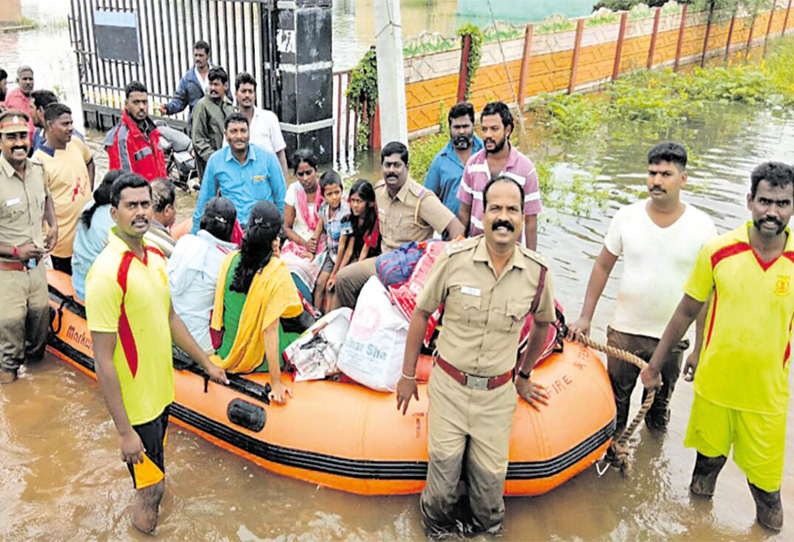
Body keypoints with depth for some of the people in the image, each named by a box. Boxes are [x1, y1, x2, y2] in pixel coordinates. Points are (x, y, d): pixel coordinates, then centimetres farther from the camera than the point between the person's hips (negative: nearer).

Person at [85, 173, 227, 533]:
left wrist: (206, 363, 20)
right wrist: (125, 432, -21)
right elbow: (103, 361, -23)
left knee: (154, 479, 24)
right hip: (136, 405, -8)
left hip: (162, 392, 8)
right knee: (151, 490, 6)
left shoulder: (155, 256, 3)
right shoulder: (107, 273, -24)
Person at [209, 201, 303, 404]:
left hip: (229, 351, 6)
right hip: (259, 359, -5)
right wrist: (276, 383, -19)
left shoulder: (230, 259, -6)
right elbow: (270, 330, -22)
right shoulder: (277, 272, -21)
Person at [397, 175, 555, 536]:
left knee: (490, 474, 9)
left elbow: (543, 324, 13)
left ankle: (488, 529, 39)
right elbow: (421, 313, -1)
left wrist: (524, 376, 21)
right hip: (448, 384, -1)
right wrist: (407, 375, 3)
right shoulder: (454, 259, -12)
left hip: (498, 393, 1)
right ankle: (437, 524, 37)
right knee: (443, 465, 7)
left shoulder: (537, 272, -7)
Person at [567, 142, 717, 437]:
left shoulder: (702, 226, -7)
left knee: (659, 407, 17)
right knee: (615, 403, 13)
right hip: (624, 332, 1)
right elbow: (602, 266, 5)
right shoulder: (626, 216, -4)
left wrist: (699, 348, -3)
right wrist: (585, 317, 1)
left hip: (671, 338, 0)